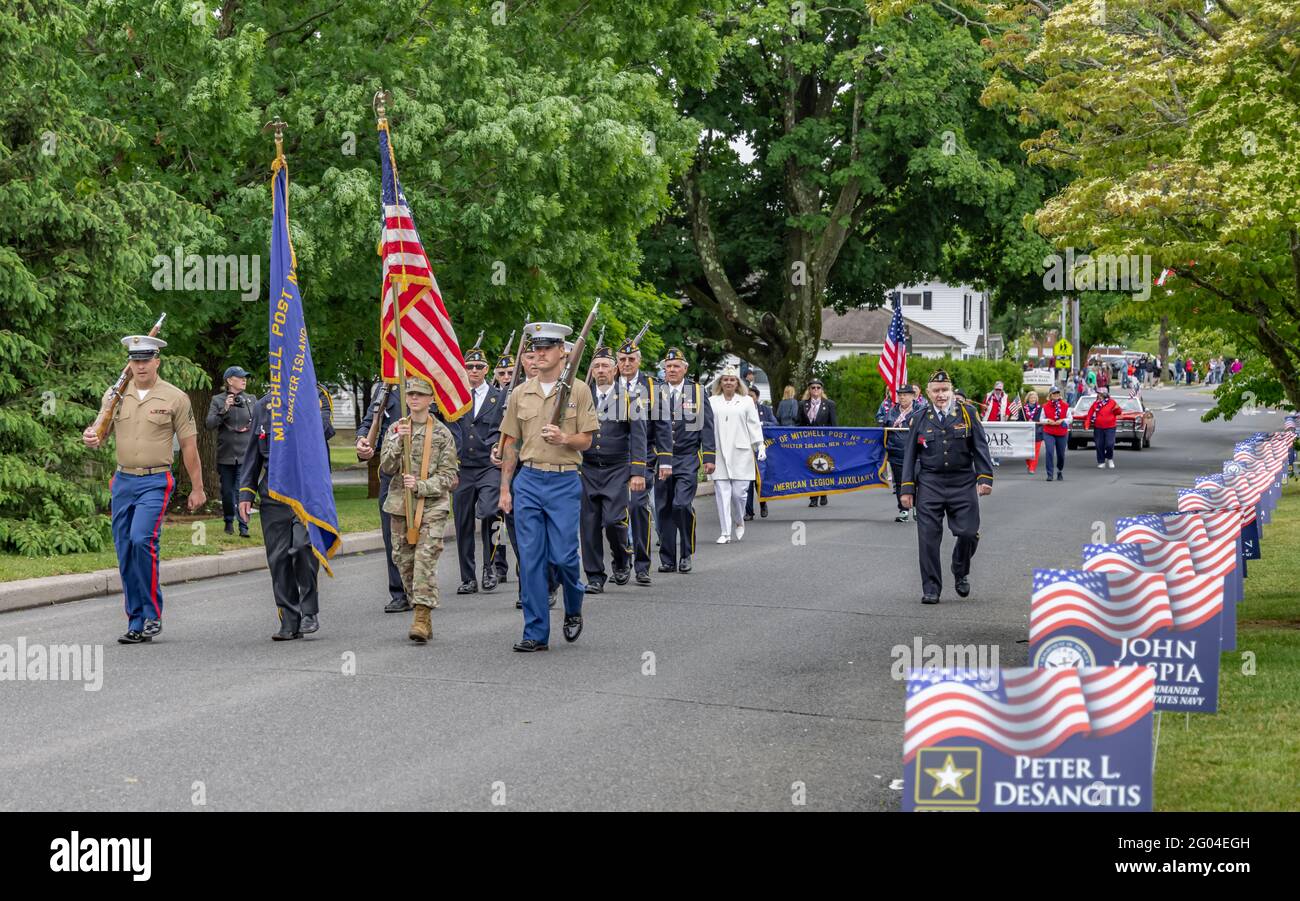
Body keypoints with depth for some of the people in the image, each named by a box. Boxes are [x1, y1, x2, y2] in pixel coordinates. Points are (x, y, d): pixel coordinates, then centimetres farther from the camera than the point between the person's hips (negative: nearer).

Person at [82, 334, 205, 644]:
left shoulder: (175, 398, -2)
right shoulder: (115, 395, 7)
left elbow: (189, 446, 1)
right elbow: (101, 433, 8)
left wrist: (197, 488, 2)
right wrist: (91, 438, -17)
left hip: (156, 482, -4)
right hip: (123, 481, 4)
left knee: (142, 539, -22)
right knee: (125, 552, 4)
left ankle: (153, 614, -9)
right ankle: (137, 625, 14)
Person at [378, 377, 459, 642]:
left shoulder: (442, 433, 0)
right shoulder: (396, 430, 8)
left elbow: (449, 476, -2)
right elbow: (386, 469, 0)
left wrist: (420, 486, -15)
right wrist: (397, 442, -14)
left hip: (433, 505, -4)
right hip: (402, 505, 4)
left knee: (425, 559, -15)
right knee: (404, 560, 5)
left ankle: (422, 618, -17)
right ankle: (424, 619, 16)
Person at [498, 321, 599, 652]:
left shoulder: (579, 390, 0)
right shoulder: (520, 394, 8)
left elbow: (586, 440, 1)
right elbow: (510, 444, 12)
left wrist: (564, 439, -21)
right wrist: (504, 488, 9)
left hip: (565, 482, -3)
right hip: (528, 482, 3)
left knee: (563, 556, -5)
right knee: (530, 559, 0)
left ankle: (573, 609, 26)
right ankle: (536, 633, 5)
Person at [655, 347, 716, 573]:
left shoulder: (697, 391, 6)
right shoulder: (655, 392, 8)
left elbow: (706, 427, 5)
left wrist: (708, 458, -2)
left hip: (687, 459, -2)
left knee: (682, 504, -16)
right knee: (663, 510, 3)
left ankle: (686, 554, -1)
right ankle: (668, 559, 11)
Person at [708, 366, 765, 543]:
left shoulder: (746, 401, 11)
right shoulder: (711, 402, 12)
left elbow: (754, 425, 9)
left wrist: (760, 446, -1)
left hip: (741, 453, -1)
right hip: (718, 454, 1)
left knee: (739, 492, -5)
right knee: (722, 493, -3)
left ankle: (739, 522, 23)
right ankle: (725, 532, 0)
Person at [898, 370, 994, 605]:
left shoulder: (968, 413, 5)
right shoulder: (921, 420, 8)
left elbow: (980, 447, 4)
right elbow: (910, 456, 11)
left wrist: (985, 478, -5)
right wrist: (907, 488, 6)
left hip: (963, 484, -1)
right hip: (929, 486, 1)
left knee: (969, 533, -6)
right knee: (928, 538, -3)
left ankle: (961, 573, 24)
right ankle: (931, 589, 6)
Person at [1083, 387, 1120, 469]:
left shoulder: (1112, 402, -2)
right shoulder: (1096, 403, 5)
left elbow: (1118, 413, 4)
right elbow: (1090, 414, 6)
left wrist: (1117, 409, -19)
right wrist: (1087, 424, -4)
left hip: (1110, 428, -3)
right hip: (1098, 428, 3)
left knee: (1110, 444, -11)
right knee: (1099, 446, 2)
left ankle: (1110, 459, 14)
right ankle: (1101, 462, 13)